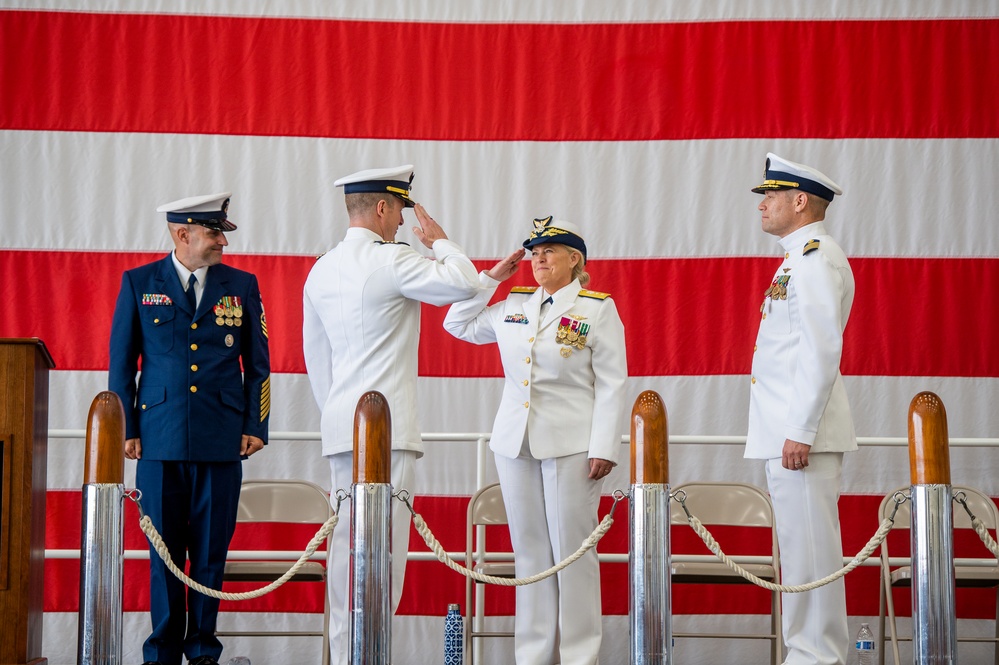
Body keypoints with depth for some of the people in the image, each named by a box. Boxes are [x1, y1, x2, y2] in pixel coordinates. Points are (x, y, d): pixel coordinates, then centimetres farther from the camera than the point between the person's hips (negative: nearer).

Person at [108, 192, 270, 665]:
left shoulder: (241, 286, 9)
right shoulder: (139, 283, 7)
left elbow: (258, 365, 11)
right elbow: (121, 364, 8)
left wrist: (255, 426, 4)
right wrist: (125, 430, 2)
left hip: (222, 442, 1)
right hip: (160, 440, -1)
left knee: (211, 550, 2)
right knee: (165, 550, 2)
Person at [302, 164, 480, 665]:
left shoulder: (321, 270, 15)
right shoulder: (391, 260, -10)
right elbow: (463, 283, -16)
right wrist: (438, 240, 1)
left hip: (340, 426, 8)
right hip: (388, 425, -8)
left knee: (347, 541, 9)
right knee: (384, 544, -6)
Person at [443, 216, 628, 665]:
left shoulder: (598, 309, 0)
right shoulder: (513, 306, 13)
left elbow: (611, 384, -4)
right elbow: (458, 324, 23)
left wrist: (603, 447, -12)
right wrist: (492, 277, 14)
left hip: (571, 446, -5)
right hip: (515, 443, 5)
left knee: (572, 550, -2)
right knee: (529, 551, 7)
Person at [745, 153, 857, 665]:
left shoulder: (815, 257, -12)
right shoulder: (800, 257, 19)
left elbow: (823, 349, -20)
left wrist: (801, 430, -23)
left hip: (801, 431, -10)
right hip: (787, 430, 10)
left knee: (809, 547, -7)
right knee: (802, 546, 12)